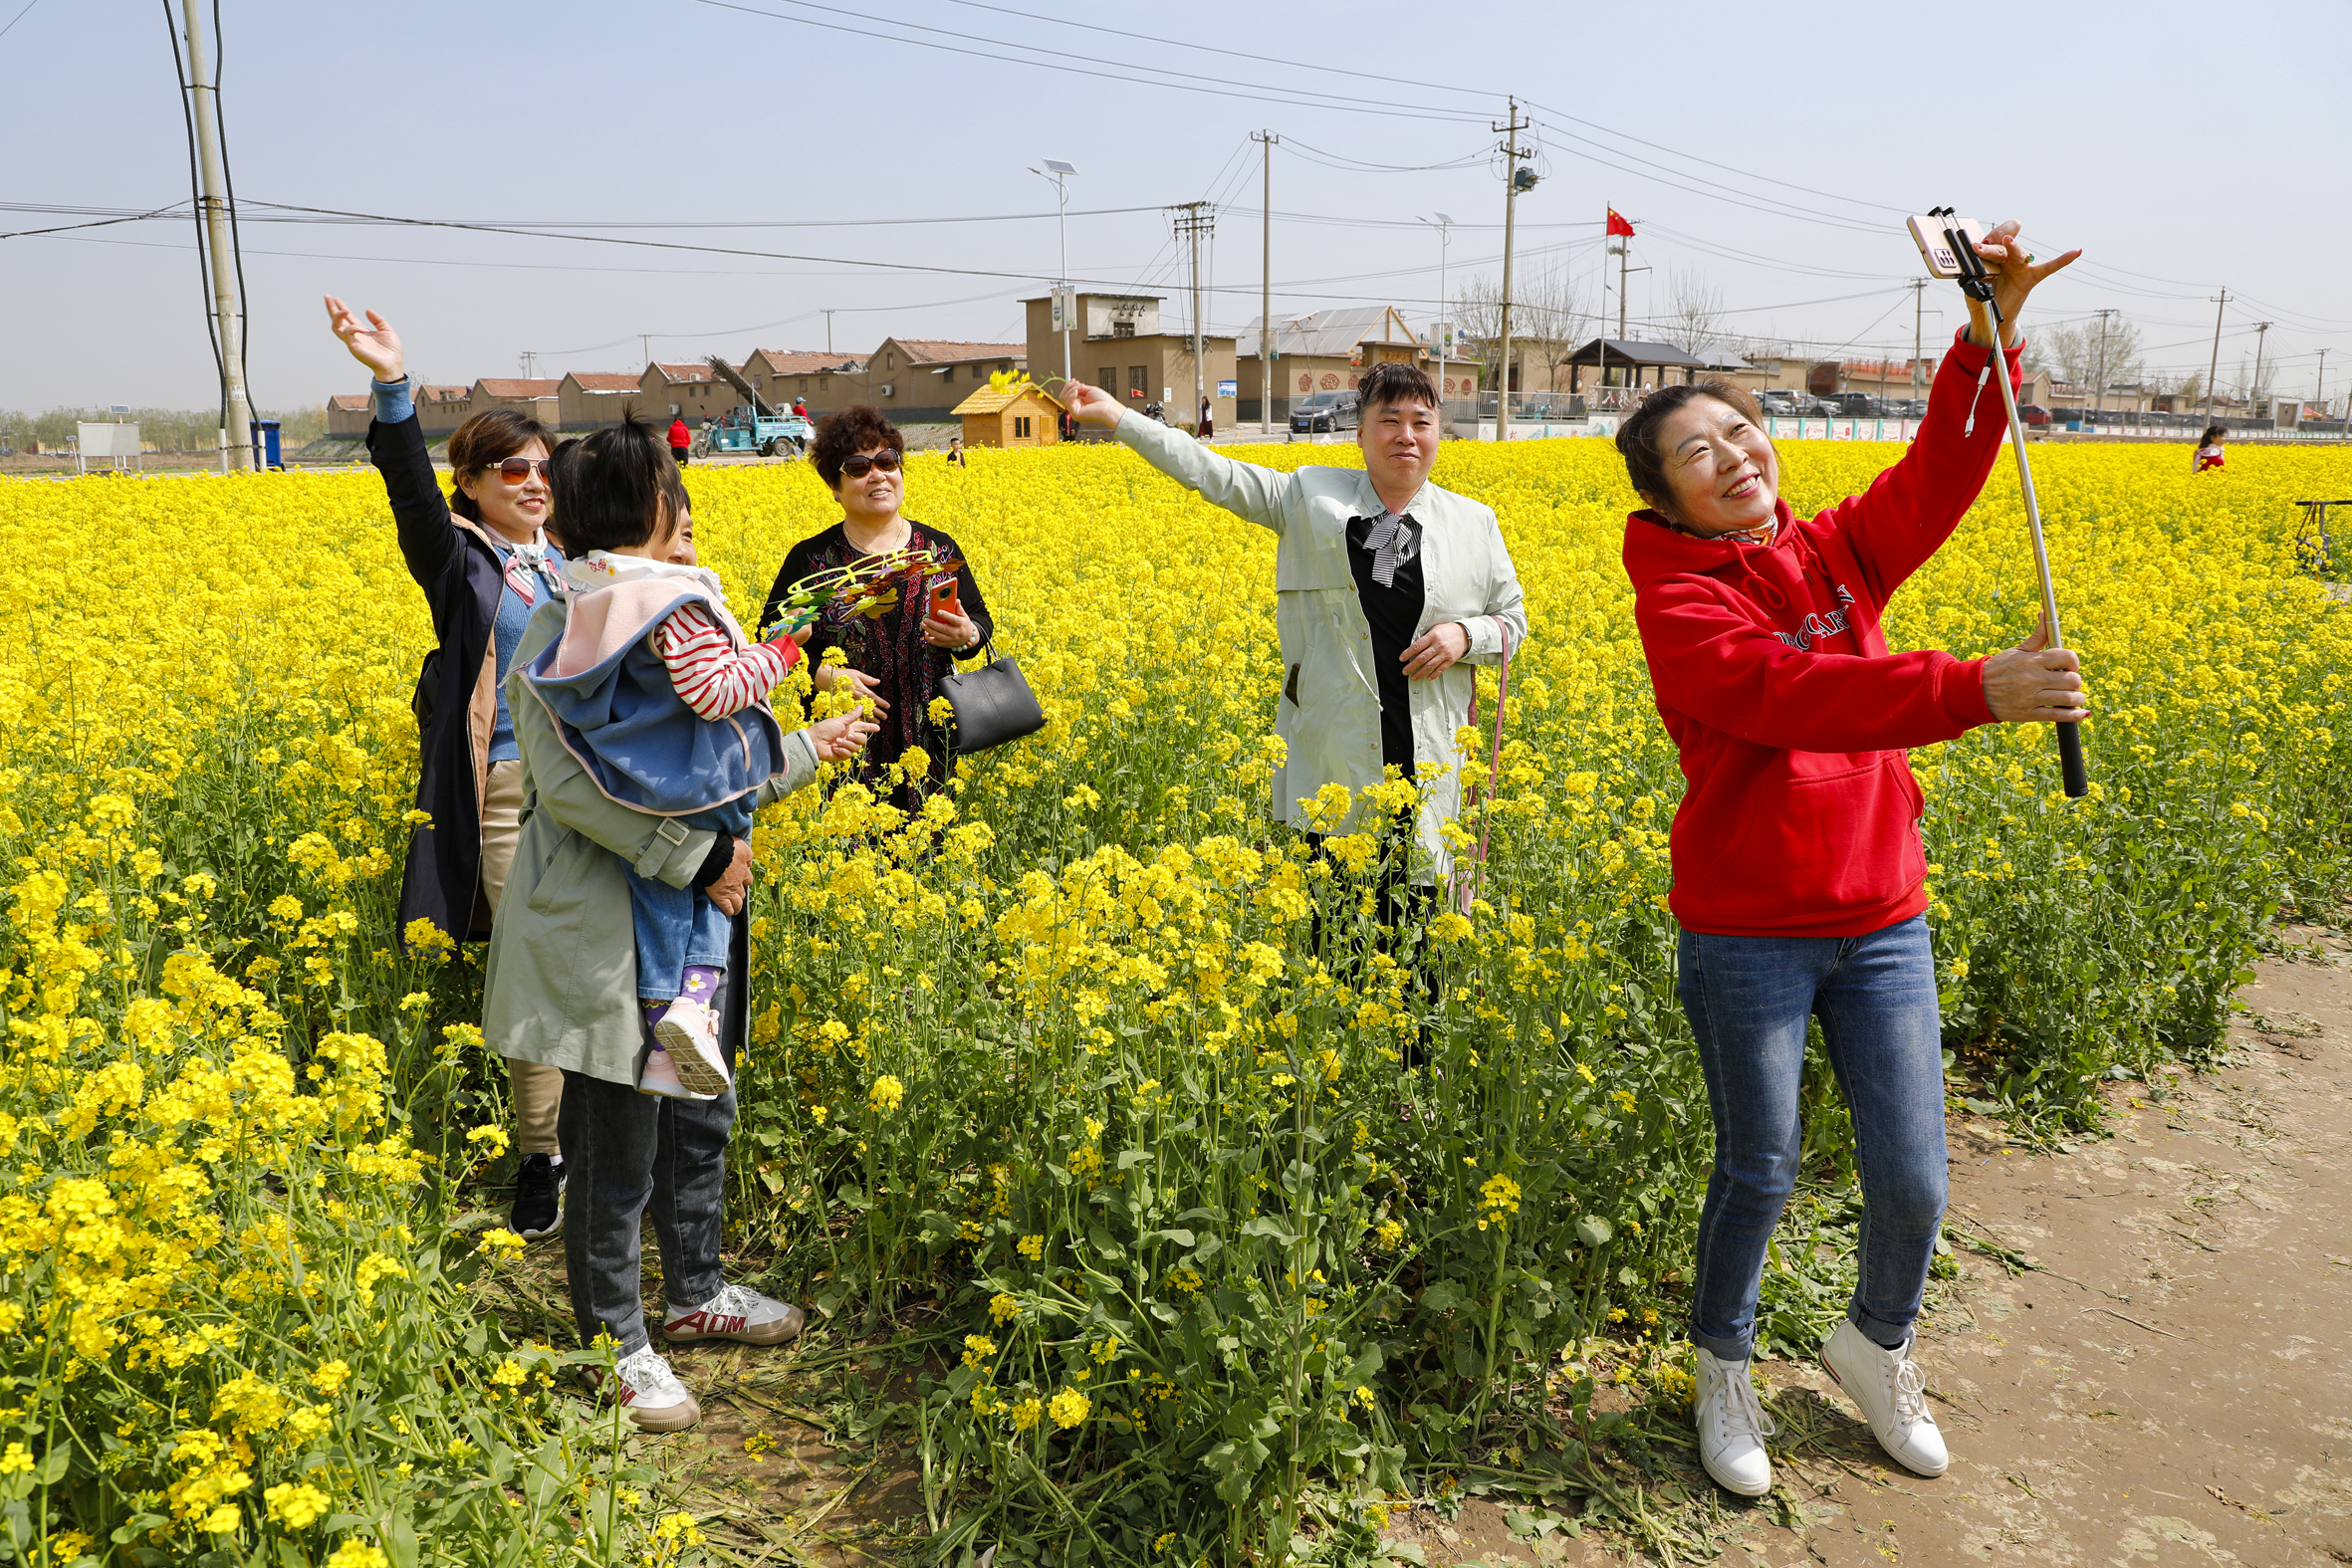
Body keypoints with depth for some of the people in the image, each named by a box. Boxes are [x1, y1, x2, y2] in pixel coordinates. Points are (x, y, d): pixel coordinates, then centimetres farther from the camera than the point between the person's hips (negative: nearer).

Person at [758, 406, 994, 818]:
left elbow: (983, 626, 10)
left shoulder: (940, 550, 4)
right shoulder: (810, 559, -1)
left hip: (926, 740, 2)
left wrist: (964, 636, -13)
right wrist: (825, 675, -14)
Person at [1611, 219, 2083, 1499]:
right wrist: (1976, 691, -36)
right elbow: (1795, 698, -29)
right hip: (1746, 932, -5)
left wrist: (1990, 333, -13)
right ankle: (1724, 1370, 34)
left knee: (1912, 1180, 8)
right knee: (1757, 1172, 8)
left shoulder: (1834, 556, 5)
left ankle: (1874, 1345, 38)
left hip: (1880, 923, 5)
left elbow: (1936, 479, -1)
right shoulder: (1680, 601, -14)